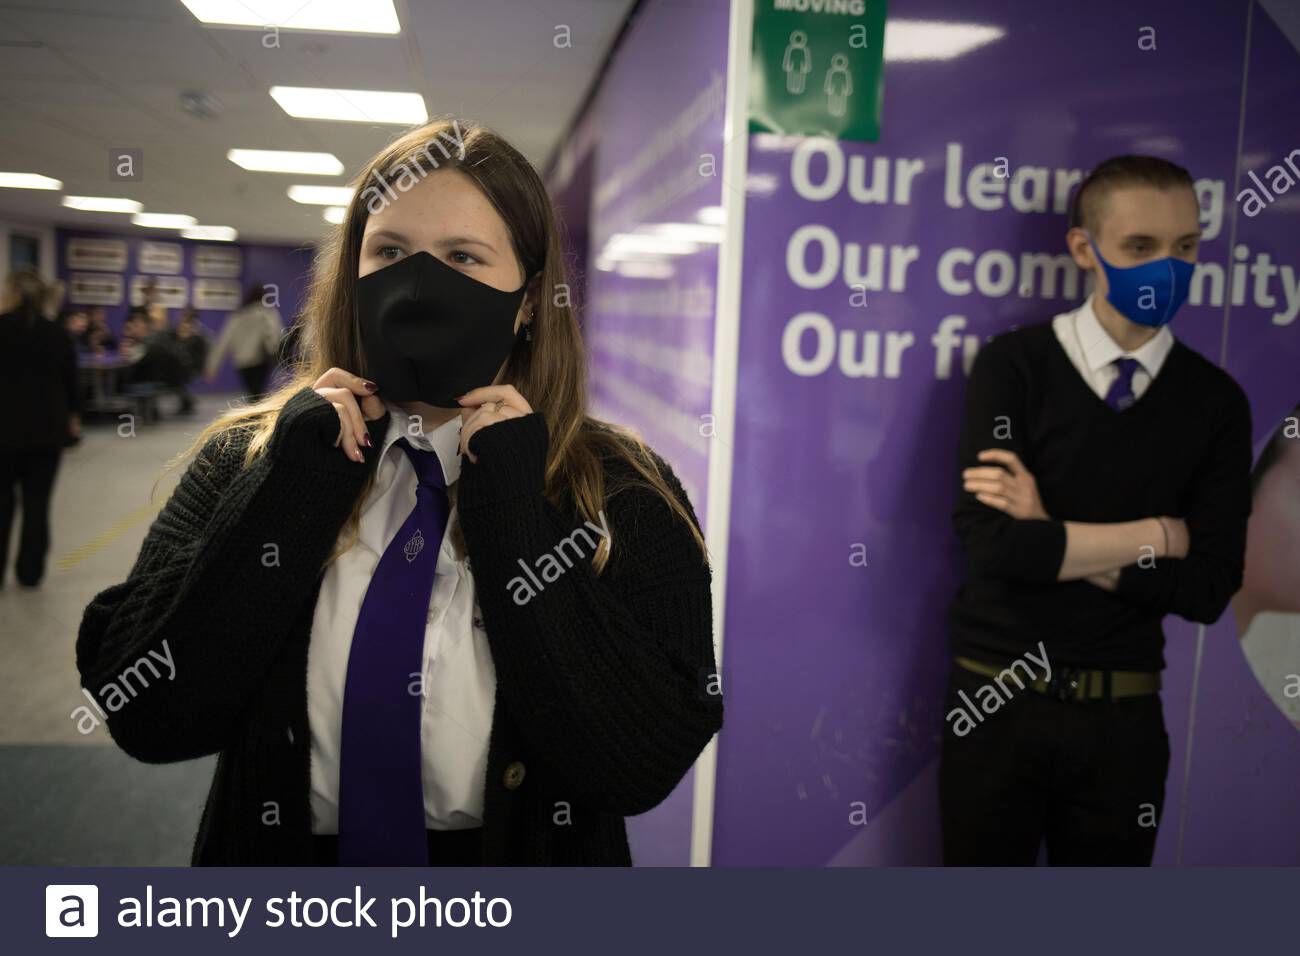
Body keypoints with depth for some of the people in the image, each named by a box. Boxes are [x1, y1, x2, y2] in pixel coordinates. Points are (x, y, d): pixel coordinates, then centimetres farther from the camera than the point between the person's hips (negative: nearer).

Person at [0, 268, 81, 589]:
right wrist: (73, 416, 18)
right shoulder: (58, 333, 0)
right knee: (37, 502, 7)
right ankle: (30, 572, 11)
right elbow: (70, 379, 8)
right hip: (48, 427, 2)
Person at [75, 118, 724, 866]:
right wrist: (291, 490, -21)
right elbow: (146, 717, -14)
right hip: (279, 872, 2)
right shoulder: (243, 461, -8)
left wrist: (514, 517, -26)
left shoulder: (622, 494, -14)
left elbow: (644, 766, -23)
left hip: (514, 885, -1)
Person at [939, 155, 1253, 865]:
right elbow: (990, 543, -20)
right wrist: (1159, 536, -11)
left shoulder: (1214, 401, 0)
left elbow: (1209, 589, -6)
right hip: (995, 703, -2)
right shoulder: (1013, 366, -8)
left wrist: (1055, 543, -17)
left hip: (1123, 717, 3)